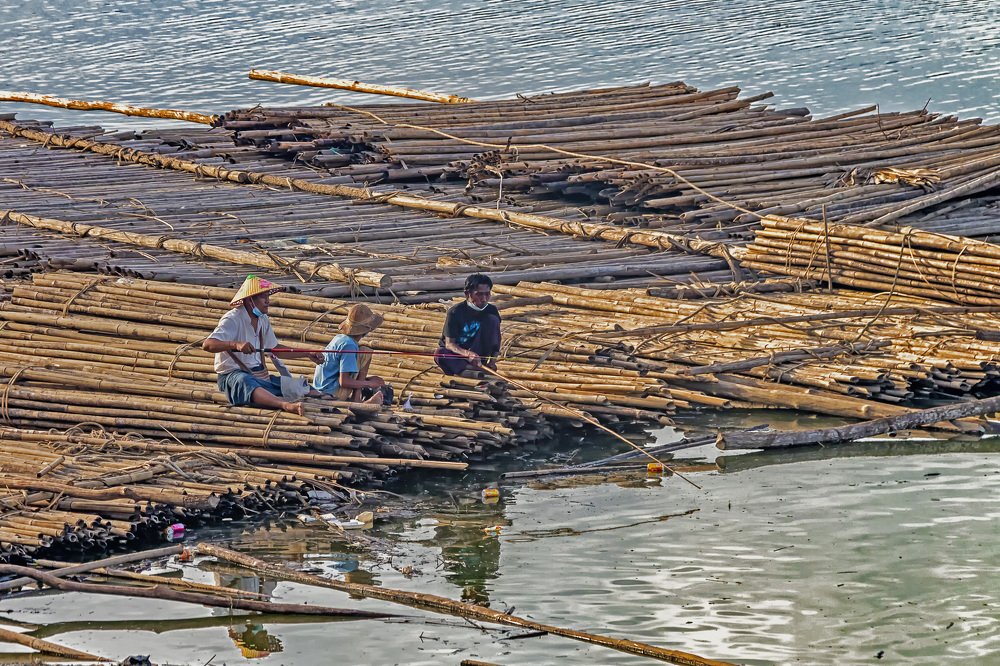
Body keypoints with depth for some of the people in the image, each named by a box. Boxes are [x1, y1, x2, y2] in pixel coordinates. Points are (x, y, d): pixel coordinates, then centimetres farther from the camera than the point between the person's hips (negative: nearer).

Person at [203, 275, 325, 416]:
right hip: (233, 375, -10)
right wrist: (236, 344, -42)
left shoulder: (263, 320, 13)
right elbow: (207, 345, -26)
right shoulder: (233, 319, -13)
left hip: (260, 375, 10)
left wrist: (308, 355, 21)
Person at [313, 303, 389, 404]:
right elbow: (344, 382, -23)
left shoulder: (339, 338, 10)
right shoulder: (349, 345, -19)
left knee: (378, 381, 21)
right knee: (365, 353, -9)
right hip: (334, 394, -9)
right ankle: (356, 399, -9)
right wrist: (369, 383, -11)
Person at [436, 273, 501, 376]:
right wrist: (468, 354, -39)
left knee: (492, 320, -17)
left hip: (476, 351, 3)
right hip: (455, 351, -3)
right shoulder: (456, 312, -18)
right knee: (441, 354, -36)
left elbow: (496, 340, 1)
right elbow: (449, 343, -20)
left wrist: (493, 361, -19)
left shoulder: (492, 311, -8)